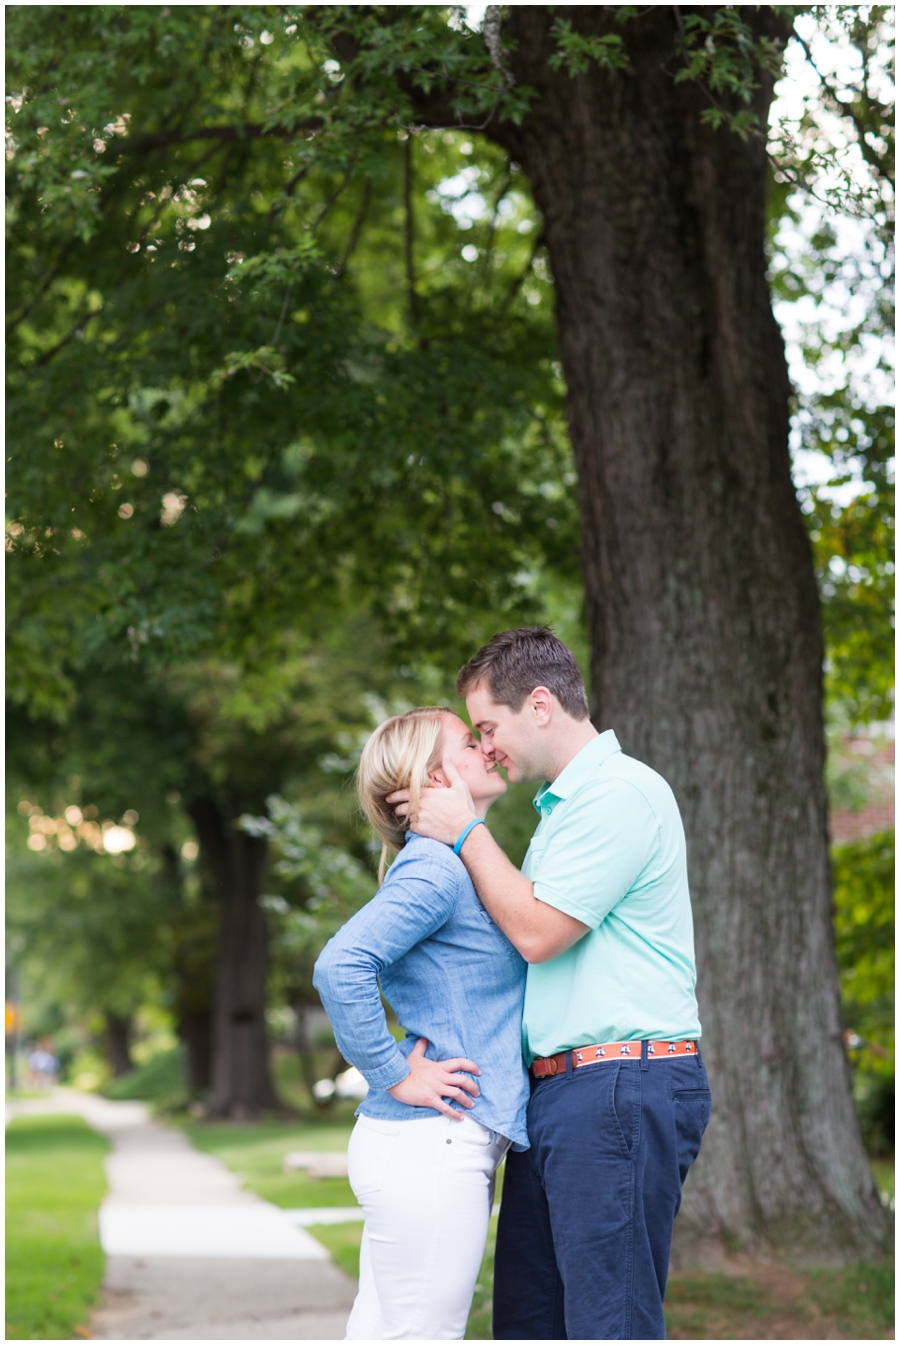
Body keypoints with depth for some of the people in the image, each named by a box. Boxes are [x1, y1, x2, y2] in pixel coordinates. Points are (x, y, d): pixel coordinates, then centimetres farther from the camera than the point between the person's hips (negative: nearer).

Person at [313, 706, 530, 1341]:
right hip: (431, 1144, -9)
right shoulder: (436, 869, -13)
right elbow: (341, 965, -25)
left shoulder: (456, 866, 18)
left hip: (450, 1145, 9)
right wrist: (396, 1077, -17)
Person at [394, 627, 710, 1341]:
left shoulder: (621, 791, -11)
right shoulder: (567, 803, 22)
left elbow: (537, 932, -14)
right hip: (559, 1092, 10)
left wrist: (465, 830, -3)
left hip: (620, 1092, -10)